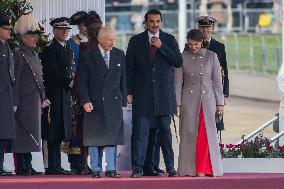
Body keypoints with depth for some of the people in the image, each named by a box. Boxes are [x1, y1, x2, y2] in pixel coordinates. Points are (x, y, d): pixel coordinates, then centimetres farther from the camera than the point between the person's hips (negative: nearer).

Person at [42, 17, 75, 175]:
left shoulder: (69, 49, 19)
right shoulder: (50, 49, -7)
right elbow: (53, 73, -14)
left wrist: (72, 82, 4)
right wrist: (68, 82, -16)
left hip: (65, 95, 8)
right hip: (54, 95, -8)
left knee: (60, 132, 9)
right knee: (53, 132, -8)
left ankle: (56, 166, 12)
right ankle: (53, 166, -8)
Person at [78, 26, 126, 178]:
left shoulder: (119, 55, 9)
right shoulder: (87, 56, -2)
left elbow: (123, 79, 13)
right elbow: (82, 82, -2)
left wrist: (123, 100, 10)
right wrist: (85, 101, -12)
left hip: (114, 103, 2)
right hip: (94, 103, -2)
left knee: (112, 137, 0)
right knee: (94, 138, 1)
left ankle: (111, 169, 3)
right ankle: (96, 169, 8)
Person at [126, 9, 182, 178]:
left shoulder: (169, 40, 8)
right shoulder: (136, 41, 6)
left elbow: (178, 62, -2)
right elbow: (129, 67, 5)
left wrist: (161, 47, -10)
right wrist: (129, 92, -1)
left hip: (164, 92, 1)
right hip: (142, 93, -1)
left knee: (165, 130, 4)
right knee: (140, 131, -6)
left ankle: (170, 166, 9)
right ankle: (138, 167, -6)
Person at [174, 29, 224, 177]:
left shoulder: (211, 56, 3)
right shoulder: (183, 58, 1)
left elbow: (217, 81, 5)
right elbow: (178, 82, 2)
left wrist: (220, 103, 3)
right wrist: (177, 104, -3)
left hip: (207, 99, 0)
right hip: (189, 100, 0)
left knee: (206, 134, -6)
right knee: (189, 134, 0)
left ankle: (202, 169, -2)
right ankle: (188, 169, 5)